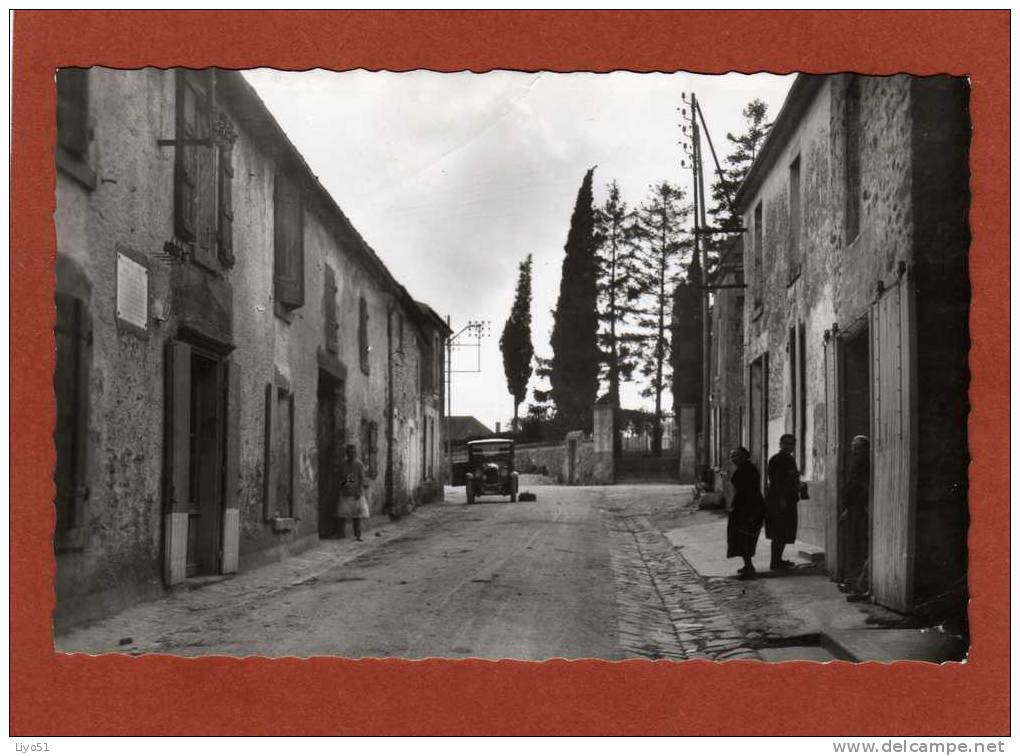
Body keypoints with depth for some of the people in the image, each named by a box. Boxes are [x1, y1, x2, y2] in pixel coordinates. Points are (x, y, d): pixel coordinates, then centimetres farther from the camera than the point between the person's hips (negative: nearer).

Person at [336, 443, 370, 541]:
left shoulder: (359, 464, -1)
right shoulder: (343, 465, 9)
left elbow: (362, 478, -5)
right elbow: (341, 478, 17)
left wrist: (359, 491, -13)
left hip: (356, 494, -3)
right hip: (345, 493, 3)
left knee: (357, 516, 1)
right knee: (342, 515, -3)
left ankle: (358, 535, 6)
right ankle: (340, 535, 0)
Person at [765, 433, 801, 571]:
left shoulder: (790, 459, 17)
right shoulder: (776, 459, -12)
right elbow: (775, 480, -18)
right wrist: (781, 499, -23)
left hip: (789, 500, 9)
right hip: (778, 499, -9)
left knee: (785, 533, 13)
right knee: (779, 533, -8)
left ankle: (778, 559, 21)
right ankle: (775, 562, -4)